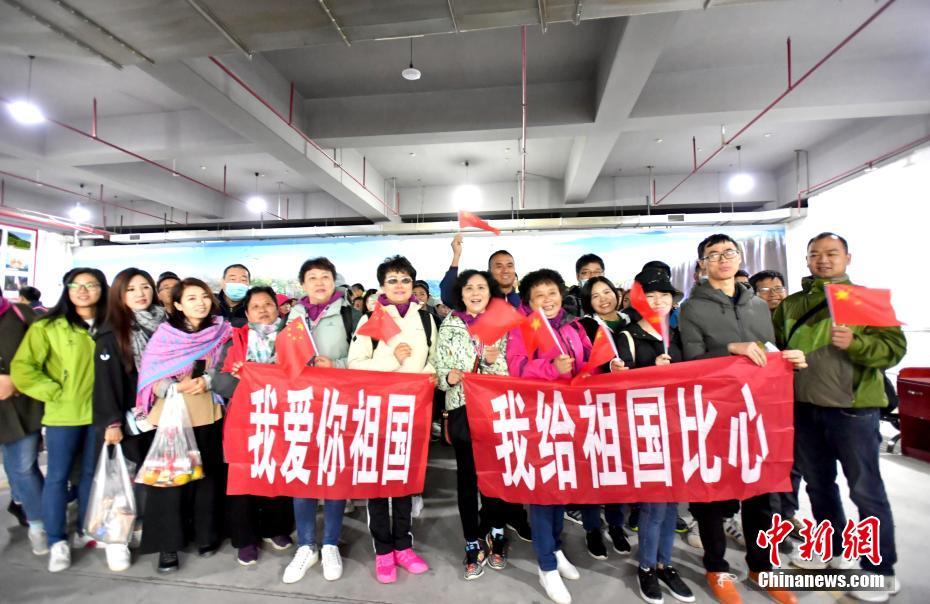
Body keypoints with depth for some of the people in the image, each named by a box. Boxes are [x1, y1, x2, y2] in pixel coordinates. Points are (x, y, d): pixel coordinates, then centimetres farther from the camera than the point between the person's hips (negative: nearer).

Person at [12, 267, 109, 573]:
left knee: (90, 473, 14)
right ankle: (57, 542, 19)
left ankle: (85, 531, 29)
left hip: (98, 412, 3)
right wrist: (55, 394, -11)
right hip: (63, 415, -3)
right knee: (58, 476, 6)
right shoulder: (48, 326, -7)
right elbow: (21, 368, -8)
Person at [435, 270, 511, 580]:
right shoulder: (449, 325, 3)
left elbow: (510, 373, 3)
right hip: (461, 407, 0)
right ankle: (473, 543, 23)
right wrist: (448, 377, -18)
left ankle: (496, 534, 31)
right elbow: (438, 367, 3)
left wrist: (493, 361, -17)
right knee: (466, 474, 7)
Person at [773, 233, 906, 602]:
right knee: (818, 484, 17)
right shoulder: (790, 305, 9)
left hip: (853, 408, -4)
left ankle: (880, 569, 20)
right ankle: (832, 548, 35)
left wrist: (855, 344, -26)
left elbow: (895, 346, -10)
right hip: (804, 408, 4)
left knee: (866, 489, 4)